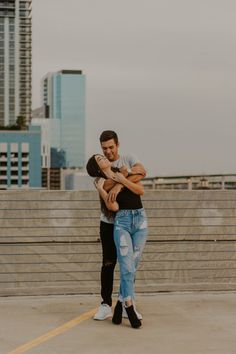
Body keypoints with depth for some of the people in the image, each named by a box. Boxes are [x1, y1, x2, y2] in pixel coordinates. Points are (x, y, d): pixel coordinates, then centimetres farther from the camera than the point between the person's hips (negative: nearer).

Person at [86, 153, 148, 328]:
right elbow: (114, 207, -10)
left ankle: (120, 305, 10)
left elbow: (141, 190, 4)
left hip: (140, 219, 3)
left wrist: (123, 180, -6)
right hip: (122, 222, -3)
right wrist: (100, 189, -12)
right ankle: (130, 309, -8)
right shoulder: (103, 184, 3)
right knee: (127, 267, -12)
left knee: (132, 266, 1)